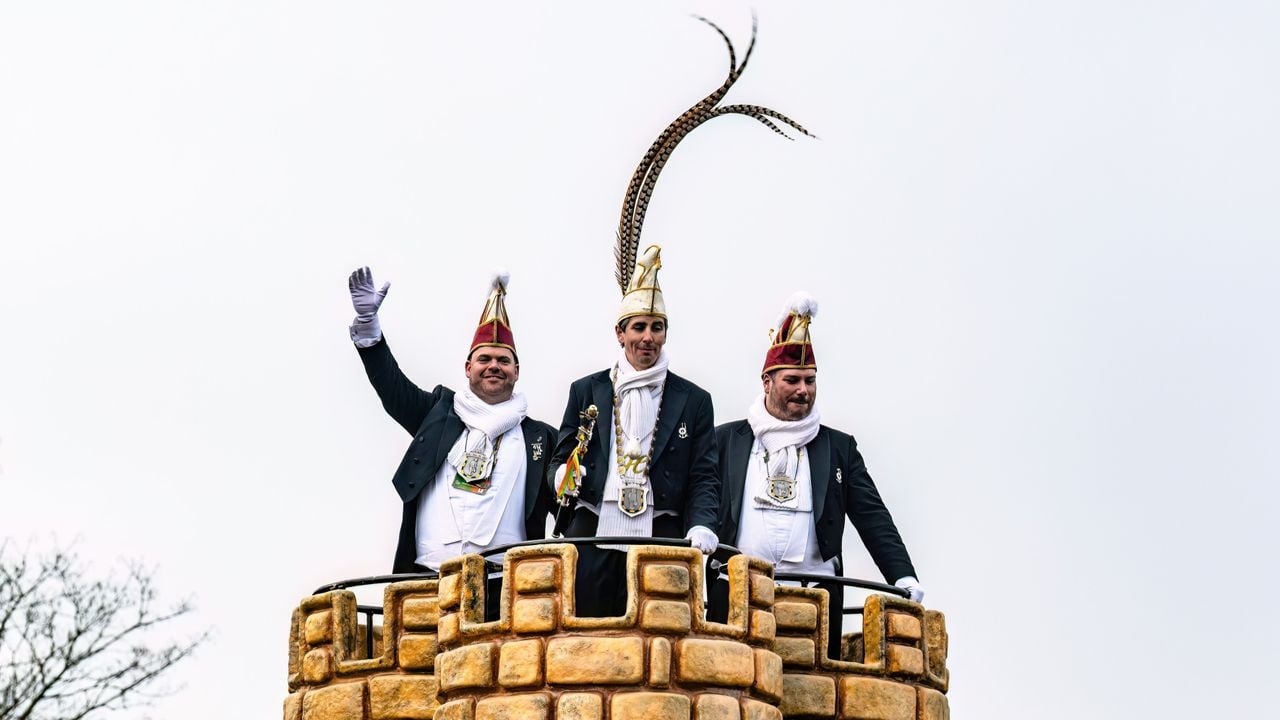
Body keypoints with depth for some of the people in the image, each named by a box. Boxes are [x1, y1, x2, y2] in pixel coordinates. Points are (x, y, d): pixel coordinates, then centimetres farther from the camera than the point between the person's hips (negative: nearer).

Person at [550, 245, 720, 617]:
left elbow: (703, 477, 7)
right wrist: (563, 474, -8)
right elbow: (561, 458, 15)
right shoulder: (586, 391, 14)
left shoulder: (693, 400, 11)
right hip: (593, 540, 1)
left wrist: (701, 525, -11)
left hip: (660, 542, -1)